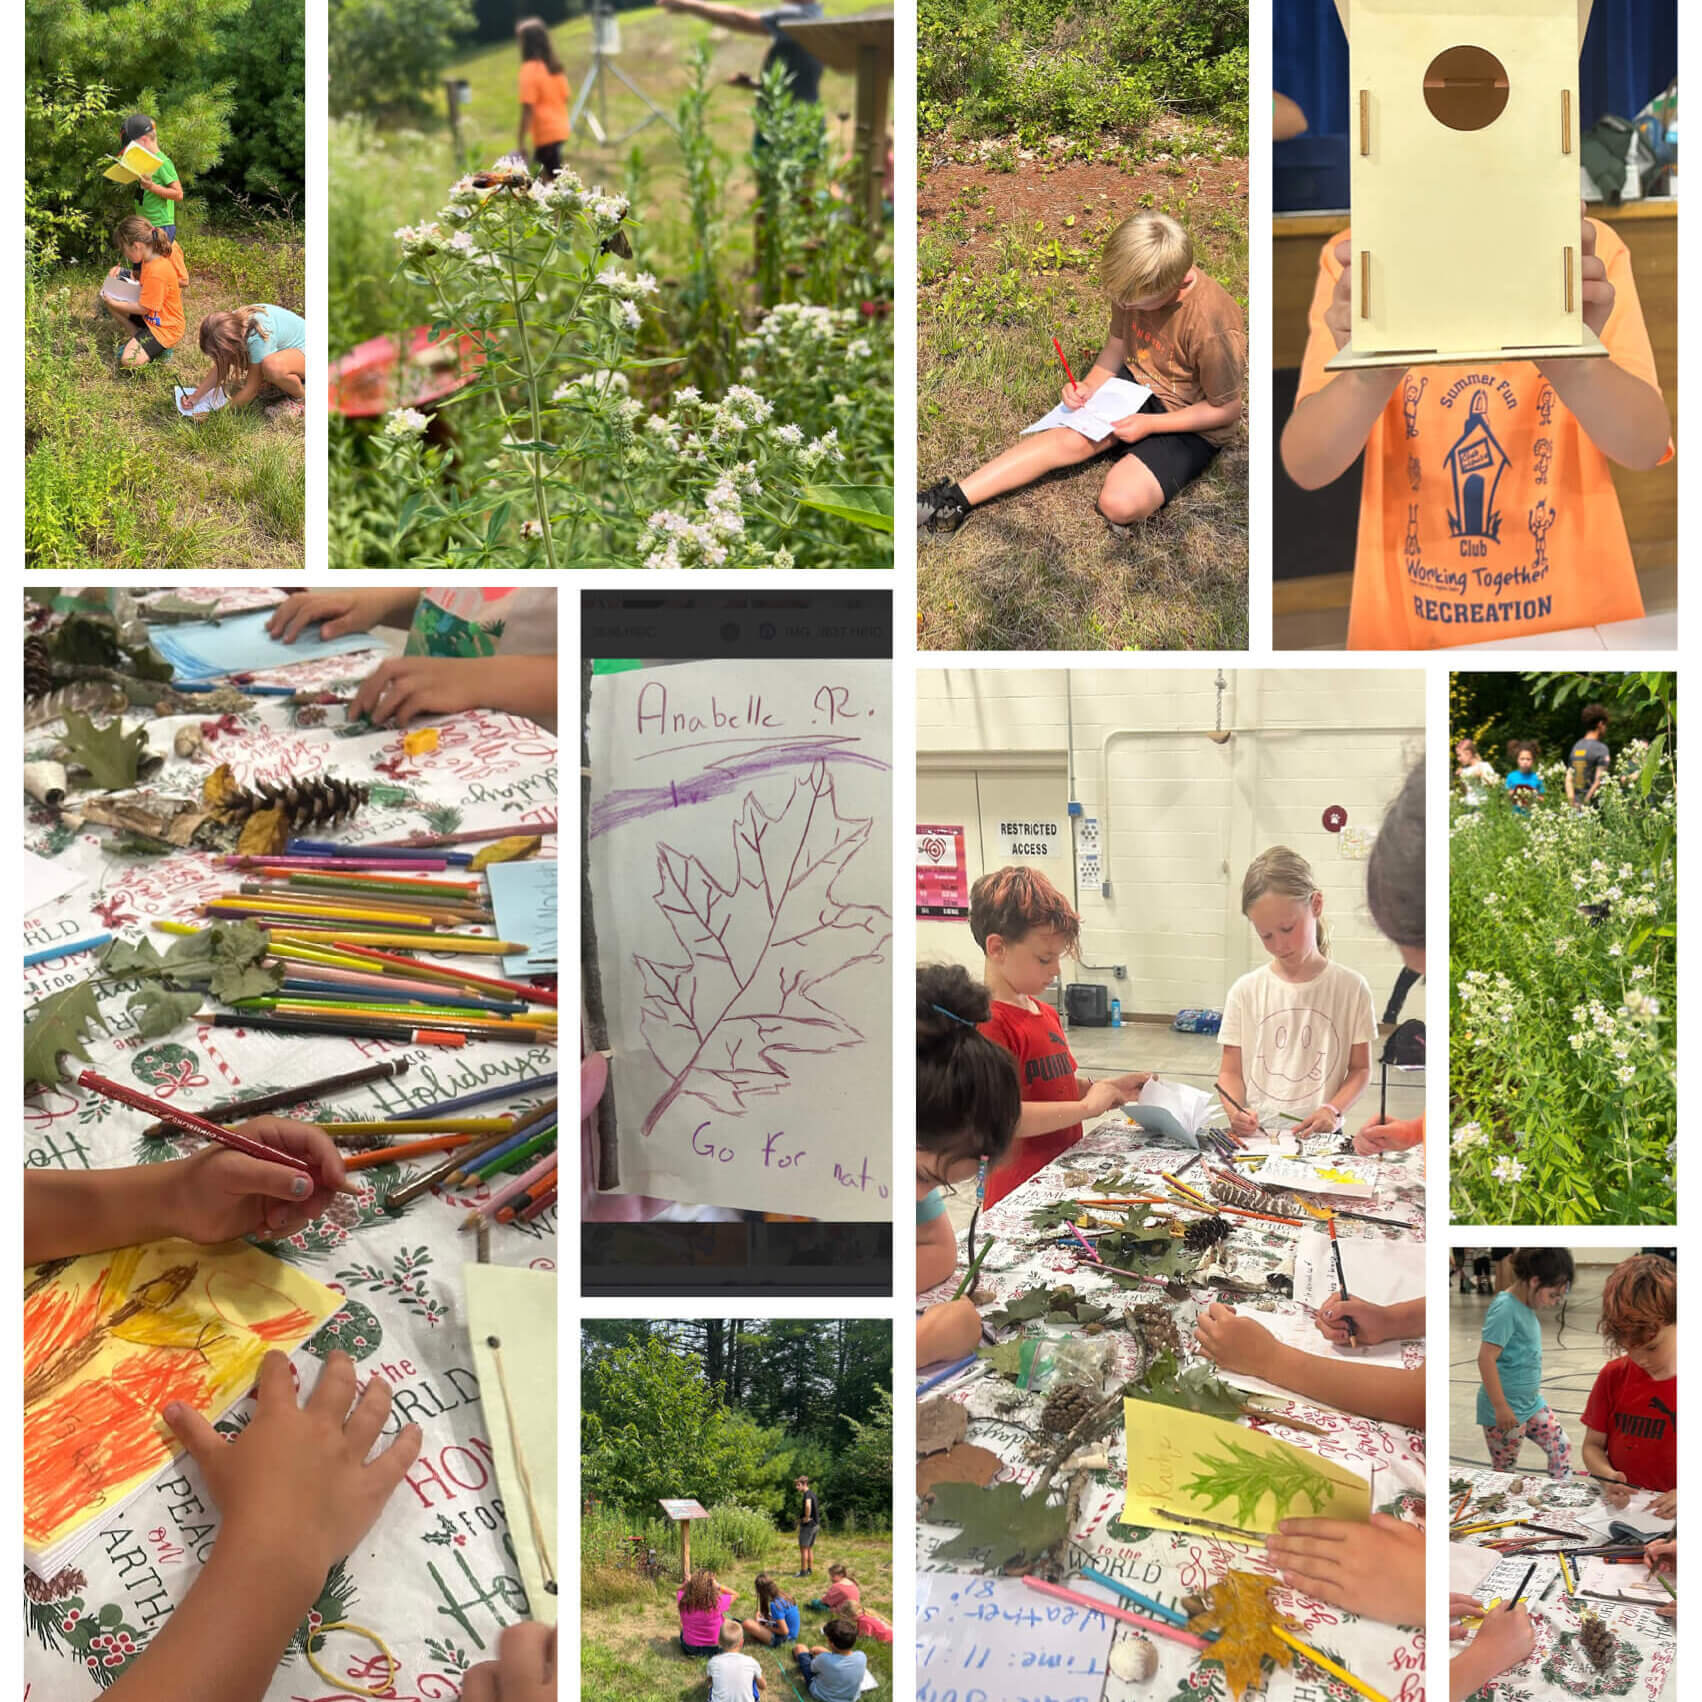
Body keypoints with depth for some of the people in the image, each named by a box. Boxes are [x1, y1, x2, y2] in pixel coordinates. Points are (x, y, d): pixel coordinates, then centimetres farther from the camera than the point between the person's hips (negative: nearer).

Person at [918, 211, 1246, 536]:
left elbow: (1226, 410, -19)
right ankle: (954, 501, -16)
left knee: (1119, 503, -29)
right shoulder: (1137, 286, -13)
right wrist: (1089, 385, -13)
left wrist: (1148, 424, -21)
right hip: (1138, 385, 6)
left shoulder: (1213, 327, -33)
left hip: (1193, 427, -6)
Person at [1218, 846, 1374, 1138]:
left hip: (1317, 1137, -2)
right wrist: (1235, 1112, -10)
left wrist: (1333, 1110, -8)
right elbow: (1231, 1071, 11)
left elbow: (1360, 1067, 10)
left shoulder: (1350, 987, 5)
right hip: (1254, 1136, 2)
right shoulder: (1246, 991, 7)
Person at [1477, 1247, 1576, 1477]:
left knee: (1561, 1447, 11)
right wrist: (1501, 1406, -26)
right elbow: (1486, 1358, -26)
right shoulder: (1505, 1309, -22)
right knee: (1504, 1470, 2)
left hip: (1531, 1404, 9)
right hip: (1506, 1411, -9)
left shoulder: (1527, 1308, 6)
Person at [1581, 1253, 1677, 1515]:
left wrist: (1684, 1496, -18)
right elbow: (1593, 1445, 11)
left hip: (1672, 1516, -2)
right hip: (1620, 1510, 2)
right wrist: (1607, 1476, -10)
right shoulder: (1613, 1377, 7)